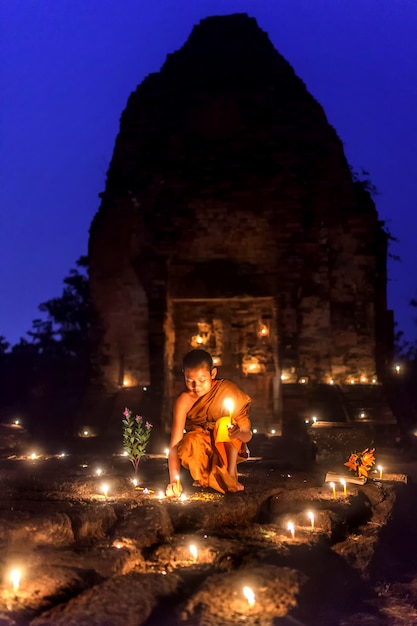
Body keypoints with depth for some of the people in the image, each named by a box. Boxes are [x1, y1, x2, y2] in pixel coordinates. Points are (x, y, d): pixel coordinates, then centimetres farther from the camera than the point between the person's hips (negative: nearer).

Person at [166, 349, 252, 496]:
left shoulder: (229, 391, -21)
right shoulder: (184, 401, -22)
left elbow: (247, 435, -19)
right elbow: (175, 444, -27)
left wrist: (239, 433, -44)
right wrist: (174, 480, -40)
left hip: (228, 449, 0)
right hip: (202, 452, 0)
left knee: (225, 423, -30)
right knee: (191, 442, -34)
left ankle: (231, 474, -15)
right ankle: (205, 477, -4)